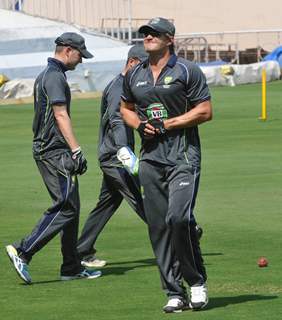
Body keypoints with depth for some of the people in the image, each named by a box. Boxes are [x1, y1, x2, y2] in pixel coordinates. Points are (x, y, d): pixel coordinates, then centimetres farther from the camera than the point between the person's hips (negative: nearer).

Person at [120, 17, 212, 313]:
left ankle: (197, 281, -3)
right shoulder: (134, 76, 14)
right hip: (150, 158, 5)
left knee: (178, 217, -21)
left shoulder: (187, 71, -1)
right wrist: (140, 125, 4)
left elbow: (205, 111, -5)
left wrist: (165, 125, -11)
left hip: (183, 155, -5)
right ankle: (175, 294, 7)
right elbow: (126, 109, 27)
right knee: (158, 226, 2)